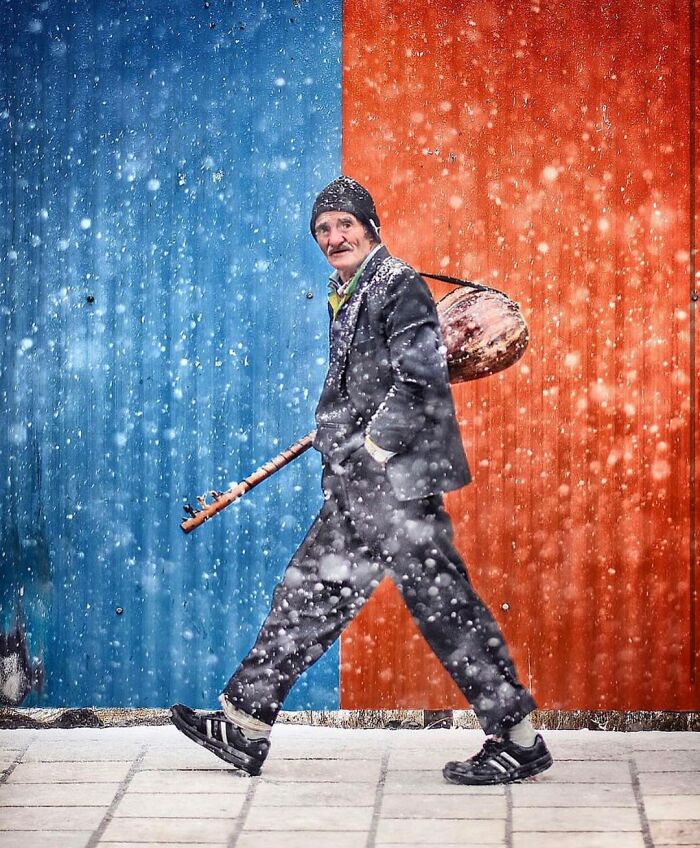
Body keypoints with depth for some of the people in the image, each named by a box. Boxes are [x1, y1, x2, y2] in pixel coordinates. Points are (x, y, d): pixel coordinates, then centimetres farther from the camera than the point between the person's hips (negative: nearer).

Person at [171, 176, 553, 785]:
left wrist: (367, 449, -15)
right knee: (310, 592, 10)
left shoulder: (400, 287, -9)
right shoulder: (345, 296, 18)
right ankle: (244, 728, 17)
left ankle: (519, 740, 1)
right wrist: (335, 433, 15)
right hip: (359, 488, 9)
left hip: (399, 481, -9)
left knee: (441, 601, -7)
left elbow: (419, 382, -18)